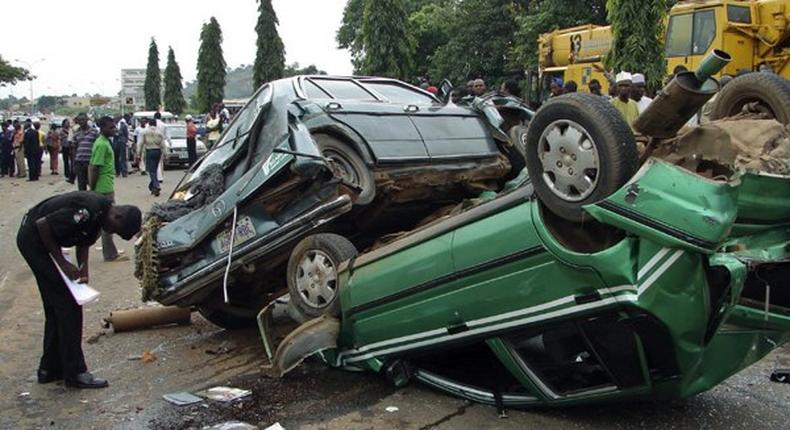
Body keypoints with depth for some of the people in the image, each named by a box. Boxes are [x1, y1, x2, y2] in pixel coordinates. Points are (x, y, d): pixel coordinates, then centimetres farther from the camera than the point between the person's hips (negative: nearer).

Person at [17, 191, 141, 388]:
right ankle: (74, 372, -2)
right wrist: (62, 263, -19)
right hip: (33, 238, -10)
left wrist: (83, 270, -8)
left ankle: (50, 369, 24)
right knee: (68, 304, -8)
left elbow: (84, 242, 10)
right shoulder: (89, 210, -29)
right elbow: (42, 224, -26)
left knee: (56, 306, 14)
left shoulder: (100, 214, 1)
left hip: (42, 239, 10)